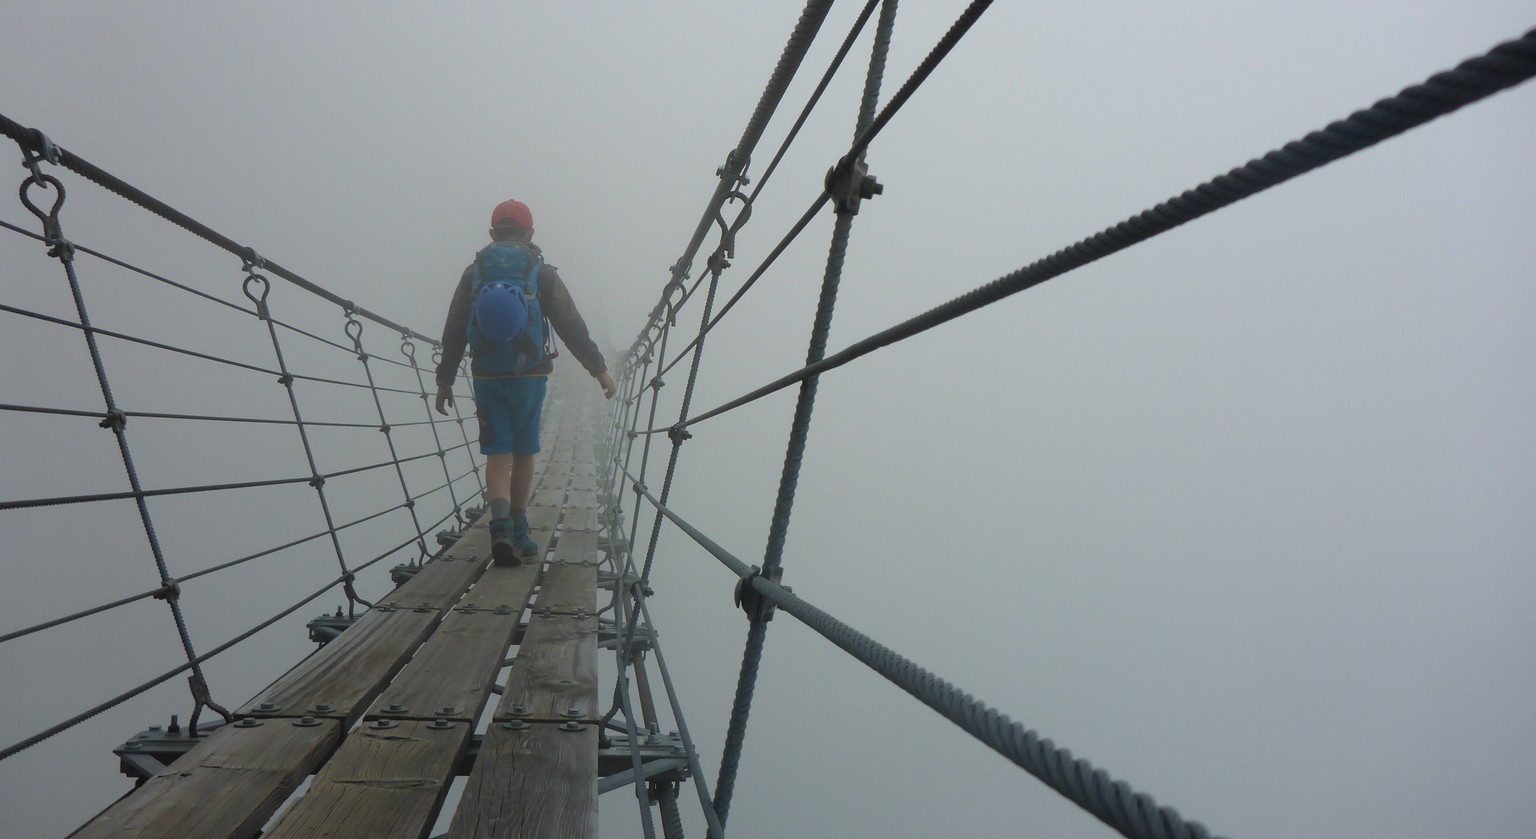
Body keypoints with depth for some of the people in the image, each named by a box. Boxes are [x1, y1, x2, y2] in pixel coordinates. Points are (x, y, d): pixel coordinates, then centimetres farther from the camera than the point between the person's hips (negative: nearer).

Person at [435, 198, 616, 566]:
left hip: (486, 377, 1)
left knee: (497, 454, 2)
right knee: (523, 453, 11)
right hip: (528, 376, -1)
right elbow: (572, 328, -2)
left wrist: (445, 380, 14)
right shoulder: (543, 273, 1)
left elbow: (453, 332, 8)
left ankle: (500, 522, -21)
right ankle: (518, 531, 21)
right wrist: (599, 370, 3)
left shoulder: (474, 273, 7)